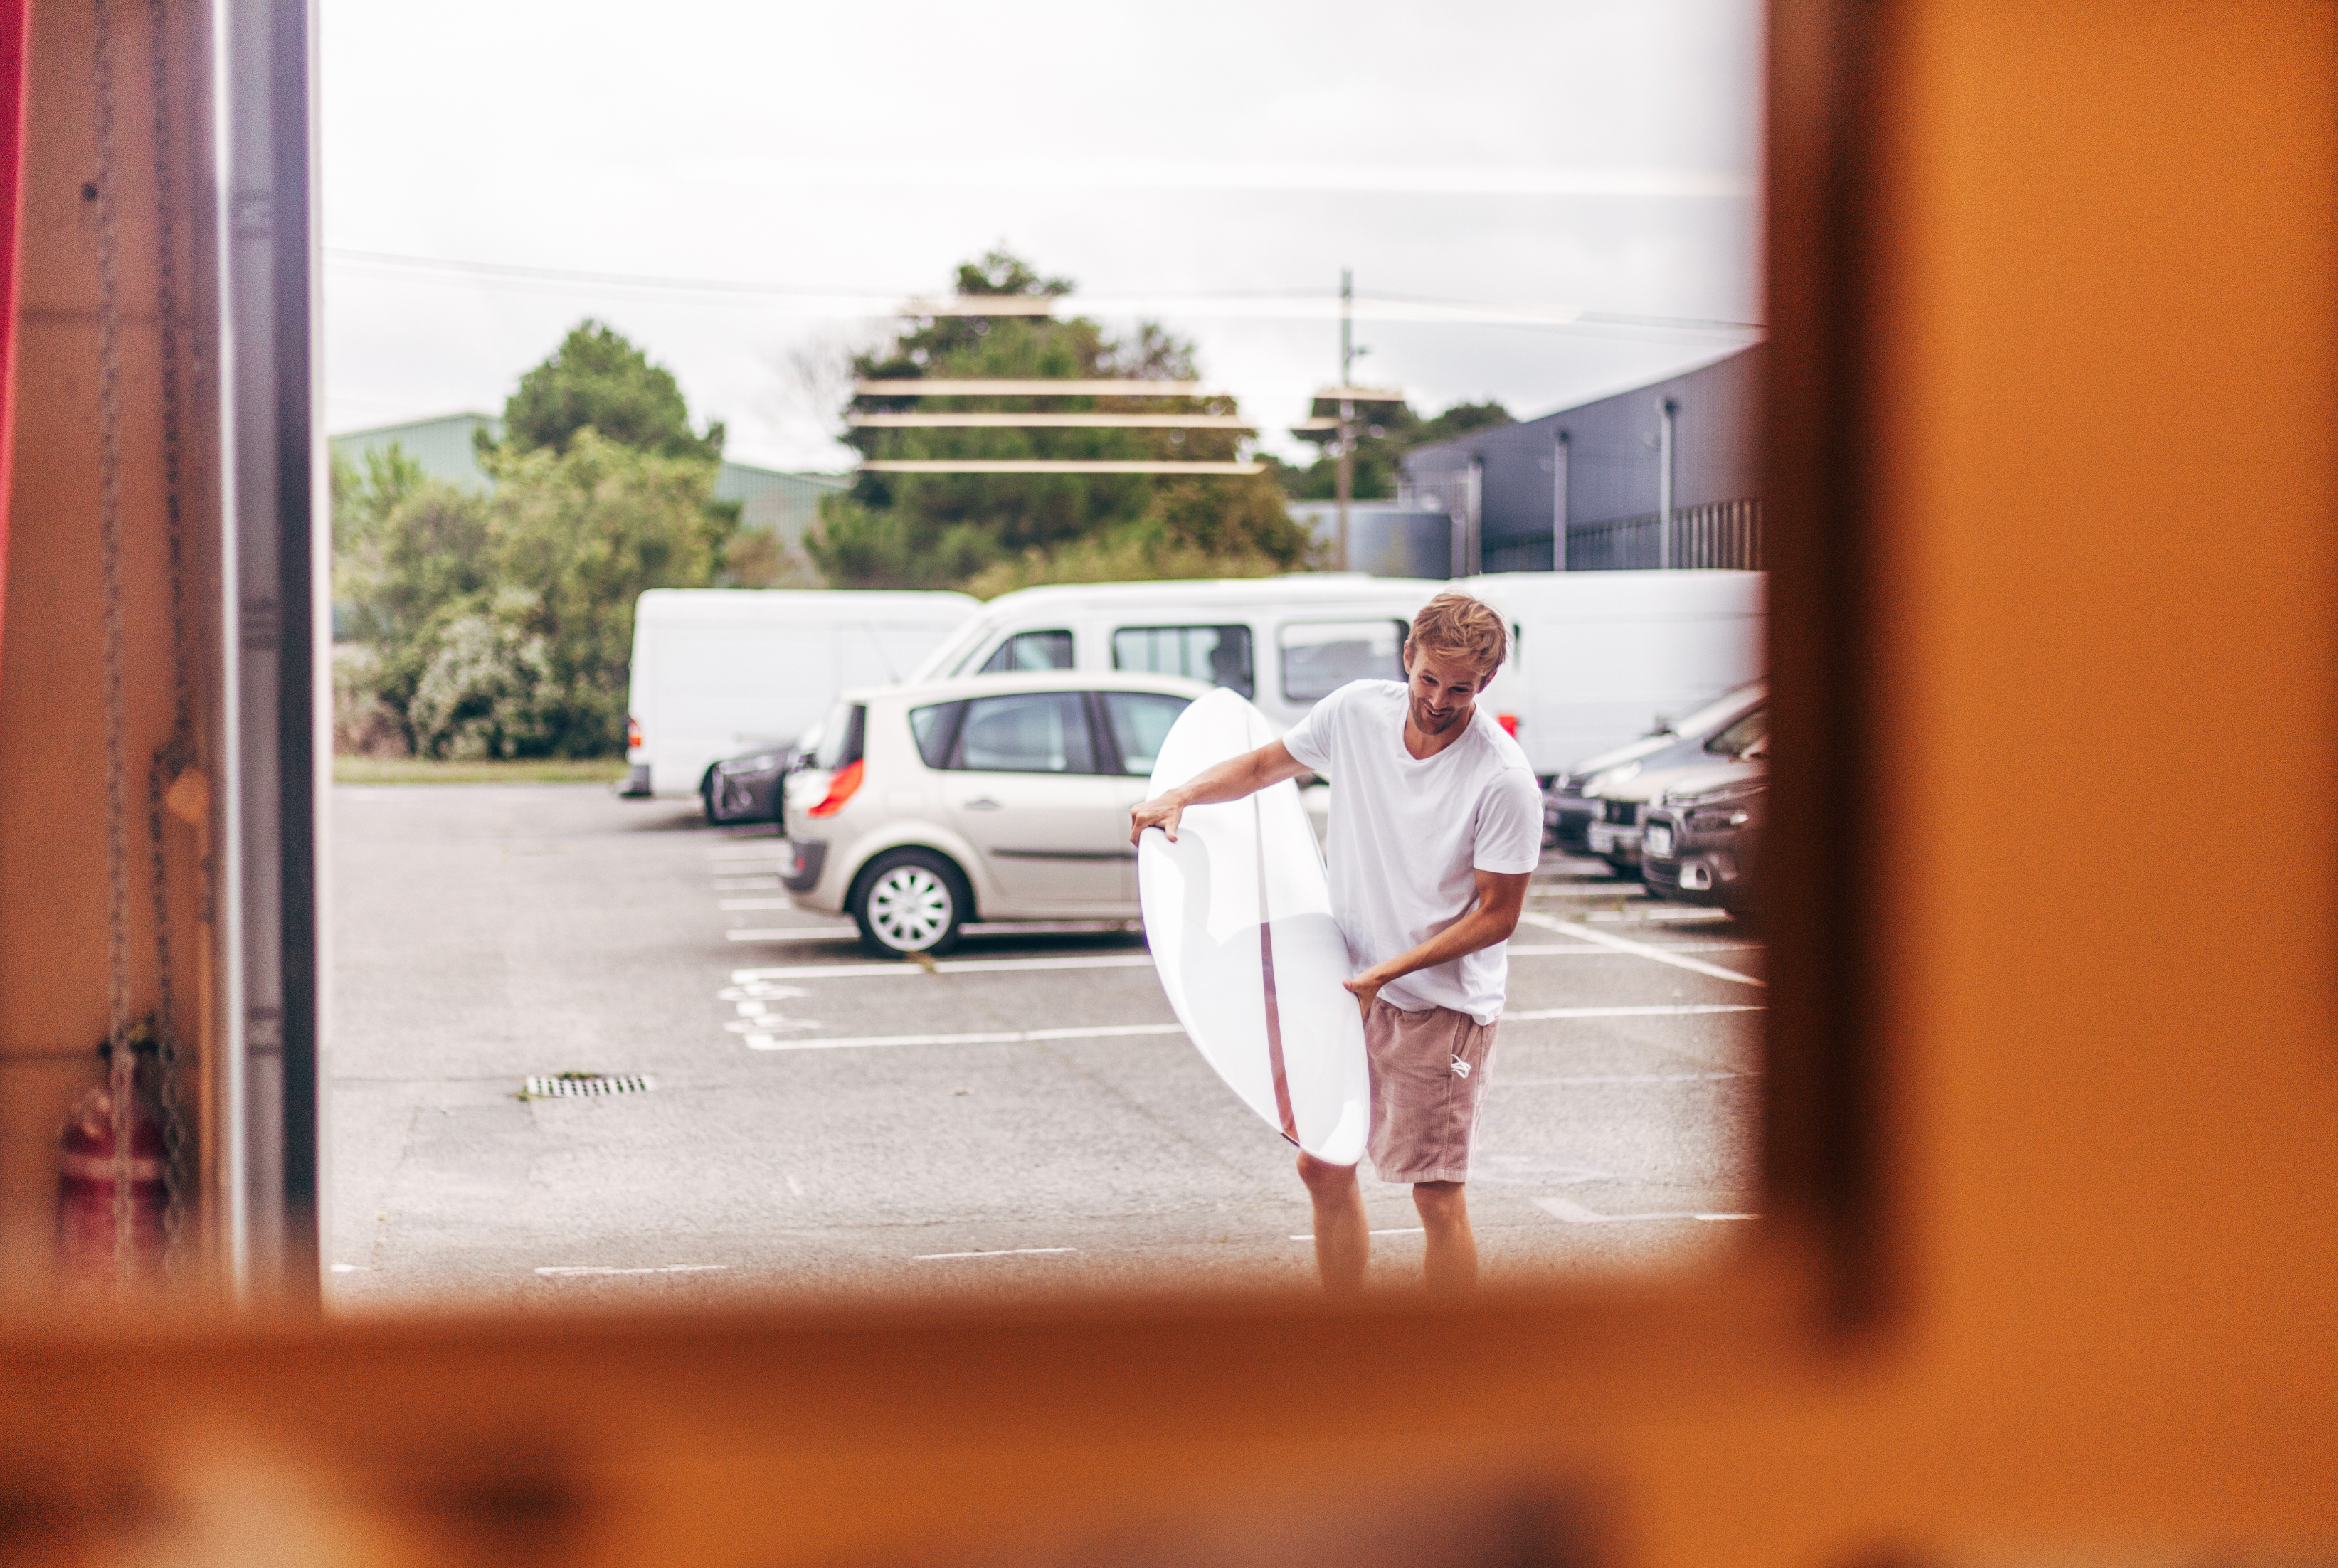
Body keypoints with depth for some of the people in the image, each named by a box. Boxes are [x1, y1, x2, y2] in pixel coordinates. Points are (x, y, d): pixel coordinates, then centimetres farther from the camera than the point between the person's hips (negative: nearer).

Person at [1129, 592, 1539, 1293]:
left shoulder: (1504, 780, -20)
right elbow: (1266, 764, 12)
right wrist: (1180, 796, -4)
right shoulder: (1357, 710, -5)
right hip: (1349, 986, 6)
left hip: (1442, 1004, -6)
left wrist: (1386, 972, -19)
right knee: (1323, 1168, 11)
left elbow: (1497, 916, -14)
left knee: (1437, 1195, -3)